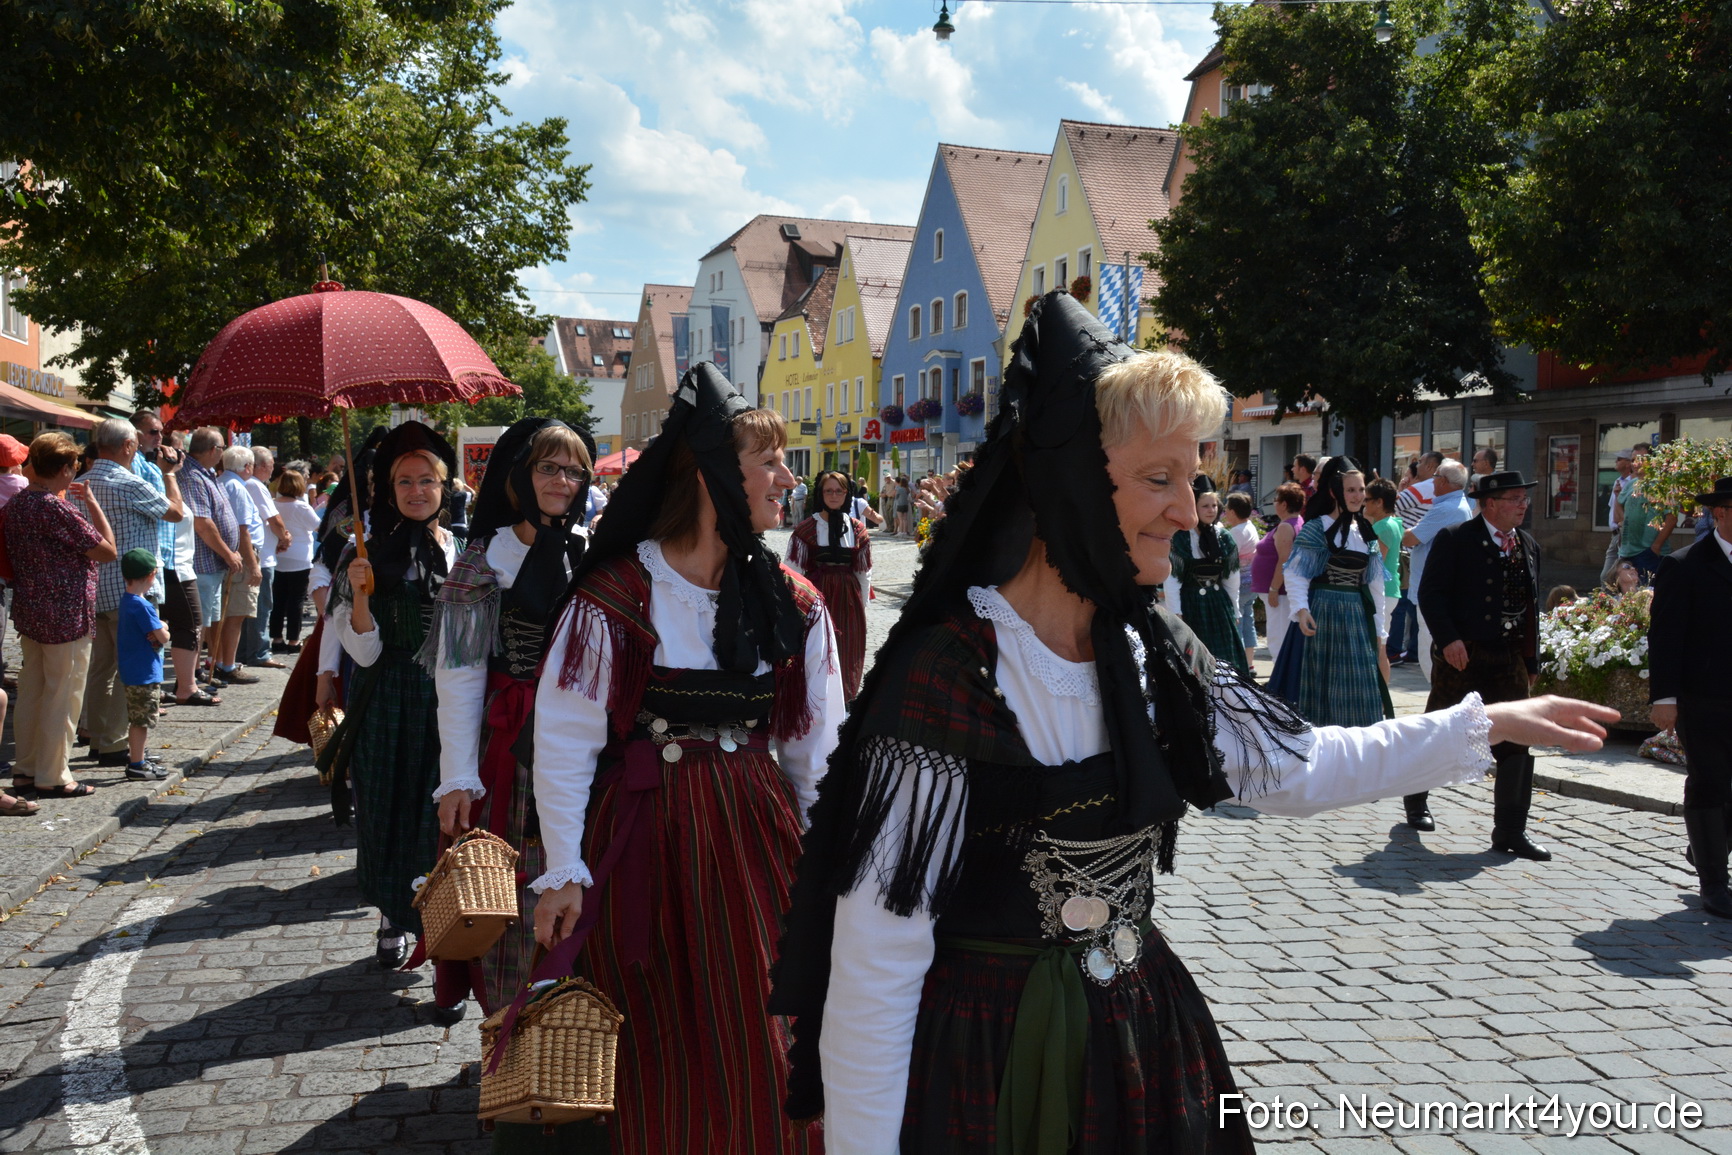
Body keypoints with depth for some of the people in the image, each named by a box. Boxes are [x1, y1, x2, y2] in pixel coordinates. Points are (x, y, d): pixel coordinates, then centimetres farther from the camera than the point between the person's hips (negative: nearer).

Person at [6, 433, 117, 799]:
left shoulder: (15, 505, 7)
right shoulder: (57, 508, -20)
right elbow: (108, 550, -16)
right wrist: (92, 503, -7)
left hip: (28, 610, 9)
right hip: (66, 614, -9)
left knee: (30, 692, 16)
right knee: (62, 696, 1)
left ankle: (25, 769, 25)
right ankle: (52, 776, 7)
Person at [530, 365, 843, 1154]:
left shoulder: (792, 604, 1)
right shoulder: (613, 599, -11)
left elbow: (815, 745, 7)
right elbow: (563, 741, -7)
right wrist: (564, 872, -6)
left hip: (756, 833, 3)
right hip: (645, 841, -3)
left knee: (765, 1042, 9)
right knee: (660, 1058, 10)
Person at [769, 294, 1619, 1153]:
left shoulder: (1156, 654, 0)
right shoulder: (946, 674, -23)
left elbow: (1298, 767, 13)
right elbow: (876, 962, -20)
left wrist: (1489, 723, 14)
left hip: (1142, 1045, 7)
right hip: (985, 1059, -6)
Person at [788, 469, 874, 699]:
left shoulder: (857, 529, 7)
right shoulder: (807, 528, -3)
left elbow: (864, 570, 11)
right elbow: (794, 569, -4)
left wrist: (862, 602, 9)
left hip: (848, 596, 3)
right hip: (817, 594, -3)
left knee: (848, 650, 6)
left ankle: (845, 695, 18)